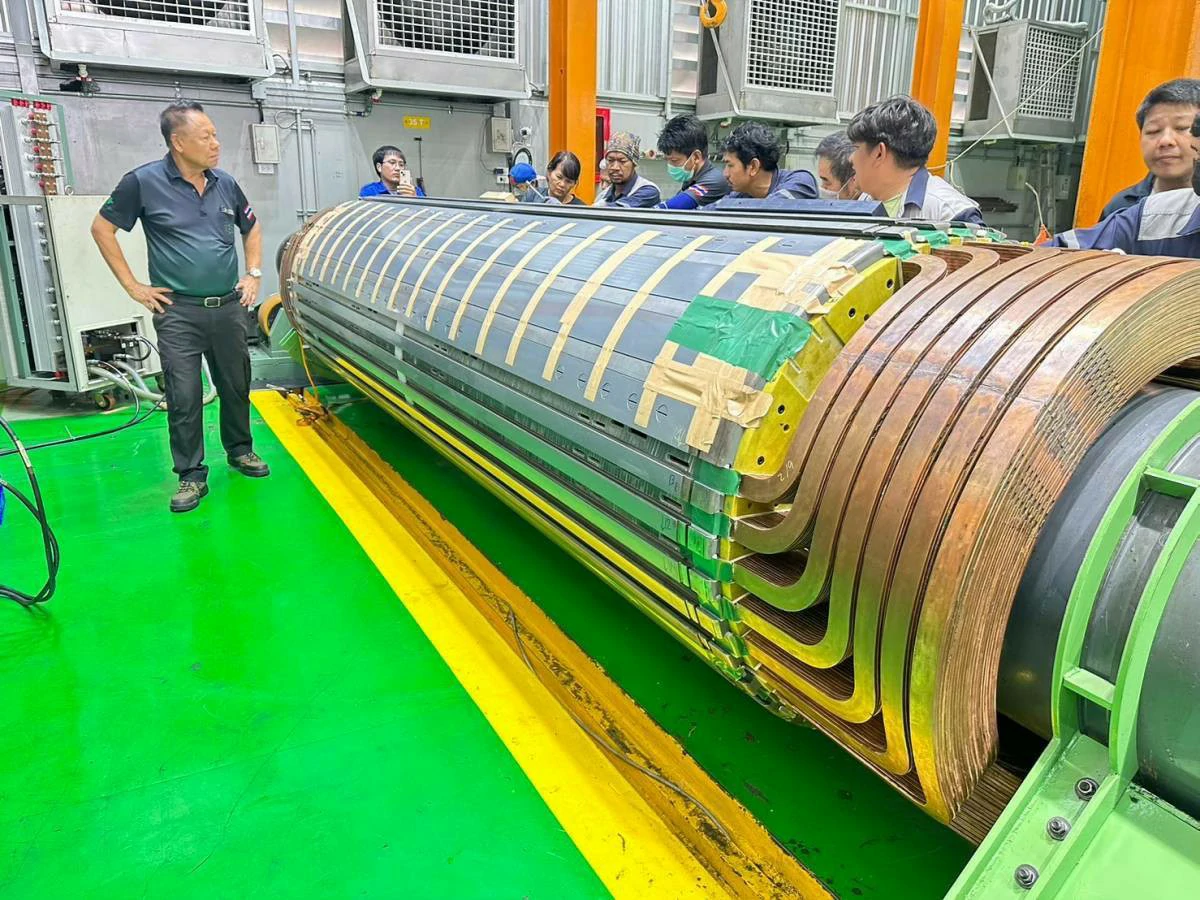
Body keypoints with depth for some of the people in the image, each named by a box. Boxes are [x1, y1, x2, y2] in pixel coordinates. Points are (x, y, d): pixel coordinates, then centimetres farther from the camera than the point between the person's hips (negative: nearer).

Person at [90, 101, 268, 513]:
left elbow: (252, 228, 22)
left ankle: (240, 450, 34)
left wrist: (253, 273, 11)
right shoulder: (144, 182, -7)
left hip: (229, 306, 4)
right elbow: (102, 229, 1)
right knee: (184, 398, -1)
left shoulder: (225, 183, 5)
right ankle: (192, 476, 10)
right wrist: (133, 286, -3)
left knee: (236, 386, 15)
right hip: (179, 312, -4)